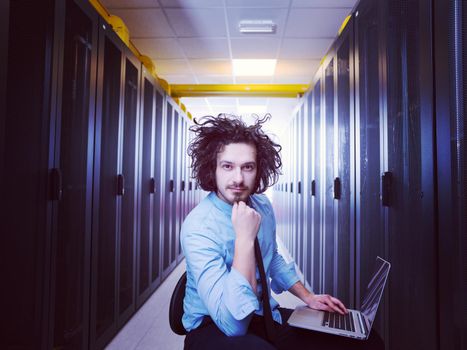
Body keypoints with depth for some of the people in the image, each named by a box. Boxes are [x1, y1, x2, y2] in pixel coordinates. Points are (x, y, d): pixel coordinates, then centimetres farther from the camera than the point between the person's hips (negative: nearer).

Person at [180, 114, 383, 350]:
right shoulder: (198, 227, -25)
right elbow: (232, 322, -31)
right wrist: (245, 238, -34)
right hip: (213, 328, -6)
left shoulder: (263, 206, -3)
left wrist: (308, 298, 11)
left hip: (263, 313, 6)